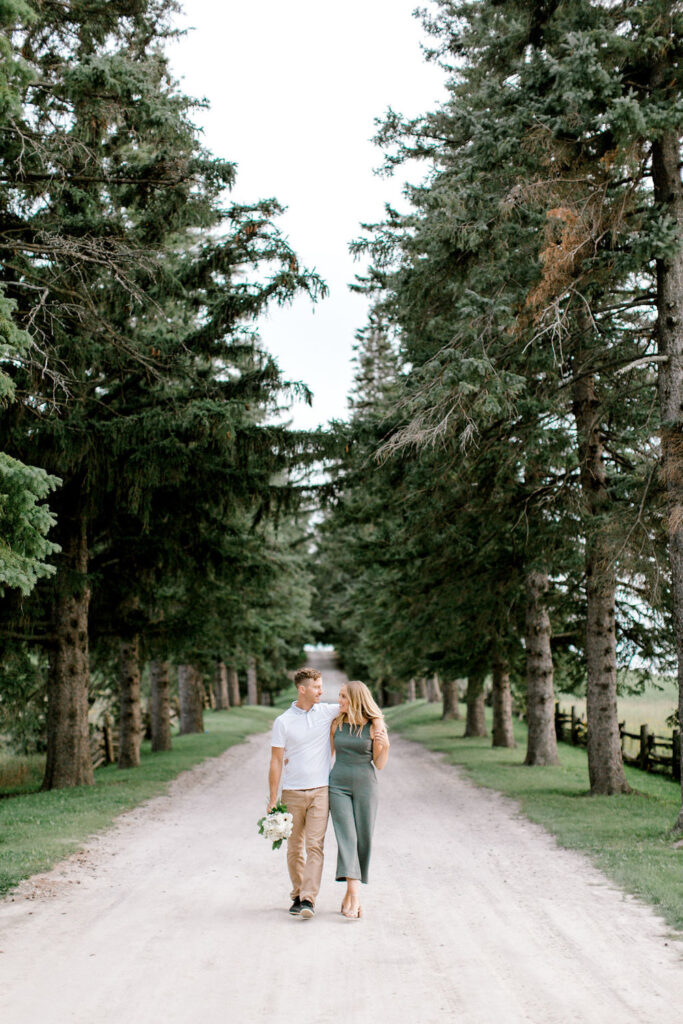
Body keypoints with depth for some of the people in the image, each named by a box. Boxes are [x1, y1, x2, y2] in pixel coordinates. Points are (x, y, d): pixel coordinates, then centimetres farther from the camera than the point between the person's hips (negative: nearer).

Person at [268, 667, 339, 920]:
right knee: (294, 849, 8)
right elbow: (276, 761, 0)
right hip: (292, 792, 0)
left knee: (315, 846, -9)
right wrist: (272, 799, -3)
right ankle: (297, 896, 22)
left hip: (320, 791, 0)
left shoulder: (327, 712, 4)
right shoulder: (283, 722, -1)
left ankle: (308, 900, -11)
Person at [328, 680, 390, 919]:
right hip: (339, 785, 1)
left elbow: (379, 764, -1)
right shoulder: (336, 724, 4)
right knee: (347, 838, -12)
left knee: (362, 841, 3)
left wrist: (385, 745, -19)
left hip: (365, 786, -1)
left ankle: (349, 895, 18)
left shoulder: (375, 725, -4)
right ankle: (355, 897, -20)